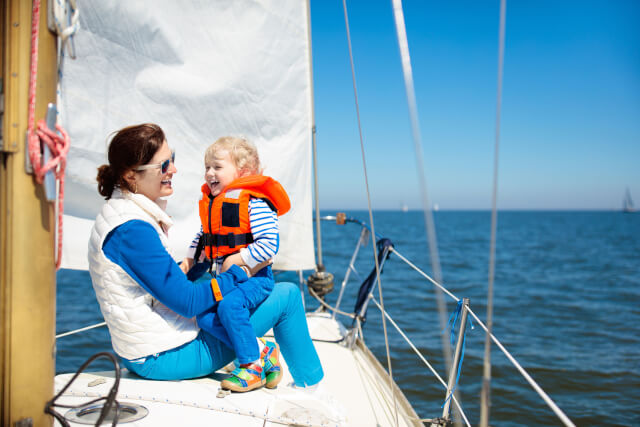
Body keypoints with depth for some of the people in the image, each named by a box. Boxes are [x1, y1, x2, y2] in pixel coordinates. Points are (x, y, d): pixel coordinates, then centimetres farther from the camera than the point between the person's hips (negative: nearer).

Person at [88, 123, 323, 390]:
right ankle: (309, 384, 13)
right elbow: (188, 302, -22)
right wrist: (241, 273, -11)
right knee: (287, 295, -5)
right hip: (166, 357, -10)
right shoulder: (131, 230, -25)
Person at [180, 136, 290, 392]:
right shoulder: (210, 203, 13)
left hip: (253, 276, -8)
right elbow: (202, 237, 28)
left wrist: (238, 259, -22)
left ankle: (251, 364, -16)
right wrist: (188, 260, 20)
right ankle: (262, 352, -9)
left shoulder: (255, 203, -13)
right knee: (205, 316, -14)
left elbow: (269, 244, -21)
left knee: (230, 305, -33)